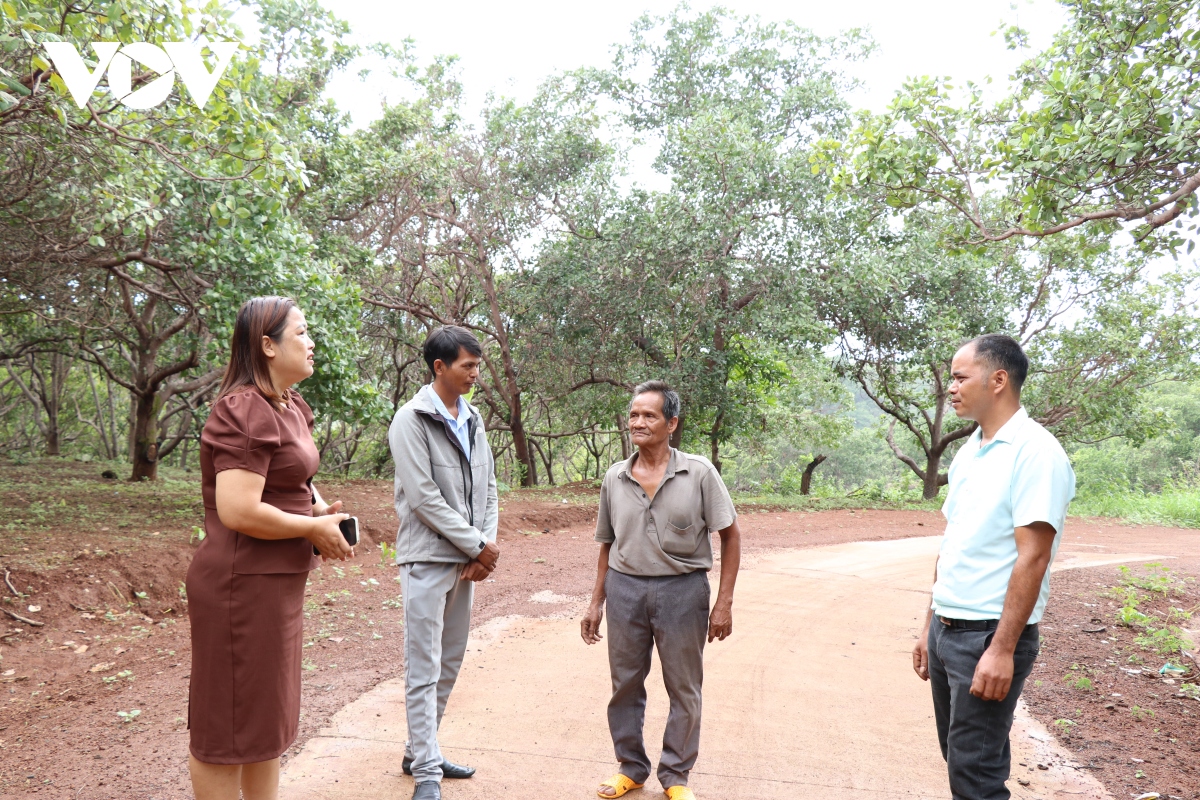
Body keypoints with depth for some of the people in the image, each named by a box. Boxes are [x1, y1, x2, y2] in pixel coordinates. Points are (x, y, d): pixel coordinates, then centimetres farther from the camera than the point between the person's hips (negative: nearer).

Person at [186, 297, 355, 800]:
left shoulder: (290, 408, 11)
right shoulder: (244, 412, -20)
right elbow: (238, 511, -28)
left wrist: (320, 510, 8)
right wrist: (313, 528, -16)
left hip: (279, 582, 10)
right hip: (243, 584, -10)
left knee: (267, 715, 20)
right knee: (229, 721, 5)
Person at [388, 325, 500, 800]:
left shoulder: (472, 419, 10)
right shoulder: (412, 421, -11)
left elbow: (487, 487, 11)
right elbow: (423, 497, -17)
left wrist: (488, 542, -3)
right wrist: (477, 545, -13)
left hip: (467, 560, 7)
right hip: (427, 559, -7)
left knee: (450, 664, 15)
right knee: (424, 670, -1)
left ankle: (421, 752, 30)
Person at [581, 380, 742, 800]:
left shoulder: (699, 473, -7)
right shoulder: (614, 477, 3)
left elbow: (730, 534, -5)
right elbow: (608, 545, 12)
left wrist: (724, 603, -8)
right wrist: (597, 603, 11)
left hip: (682, 589, -3)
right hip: (625, 588, 3)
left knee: (684, 689, 9)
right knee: (625, 684, 12)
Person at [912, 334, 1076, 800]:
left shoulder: (1035, 452, -14)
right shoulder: (967, 454, 11)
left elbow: (1032, 557, -19)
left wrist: (1002, 649, -21)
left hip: (989, 635, -8)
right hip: (946, 629, 8)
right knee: (958, 757, 18)